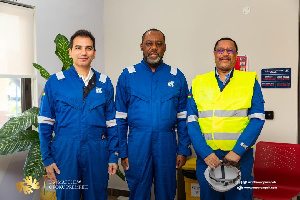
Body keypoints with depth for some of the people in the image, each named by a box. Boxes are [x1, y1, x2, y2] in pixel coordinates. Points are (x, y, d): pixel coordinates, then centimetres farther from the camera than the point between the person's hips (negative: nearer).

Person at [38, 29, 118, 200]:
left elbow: (111, 123, 8)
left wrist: (113, 156, 4)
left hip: (97, 153, 2)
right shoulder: (55, 82, 1)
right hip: (65, 152, -1)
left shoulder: (105, 83, 7)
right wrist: (47, 158, -2)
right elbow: (45, 123, 2)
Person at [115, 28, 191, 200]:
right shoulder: (128, 76, 2)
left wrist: (183, 150, 1)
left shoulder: (177, 77, 5)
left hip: (167, 145, 1)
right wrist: (122, 152, -1)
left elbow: (183, 117, 6)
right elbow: (120, 118, 2)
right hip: (137, 144, -1)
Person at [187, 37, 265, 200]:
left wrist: (238, 151, -13)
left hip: (240, 156, -1)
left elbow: (257, 119, -3)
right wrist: (205, 153, -11)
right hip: (206, 156, 1)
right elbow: (191, 121, 1)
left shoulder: (250, 80, 5)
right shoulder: (198, 83, 7)